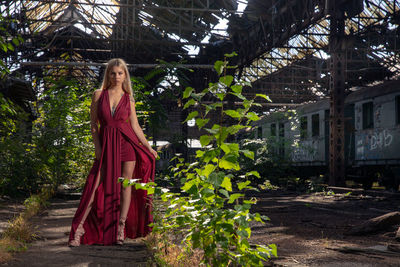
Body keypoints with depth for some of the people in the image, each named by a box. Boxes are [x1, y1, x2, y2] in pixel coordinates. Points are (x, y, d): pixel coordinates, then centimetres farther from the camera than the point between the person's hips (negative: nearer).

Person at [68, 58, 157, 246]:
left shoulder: (128, 98, 7)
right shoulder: (98, 95, 5)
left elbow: (135, 126, 9)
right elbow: (93, 124, 5)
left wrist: (148, 147, 6)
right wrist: (97, 146, -5)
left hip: (127, 142, 1)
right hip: (106, 144, -1)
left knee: (126, 184, 1)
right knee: (95, 185, -6)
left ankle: (121, 227, 10)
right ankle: (79, 227, -1)